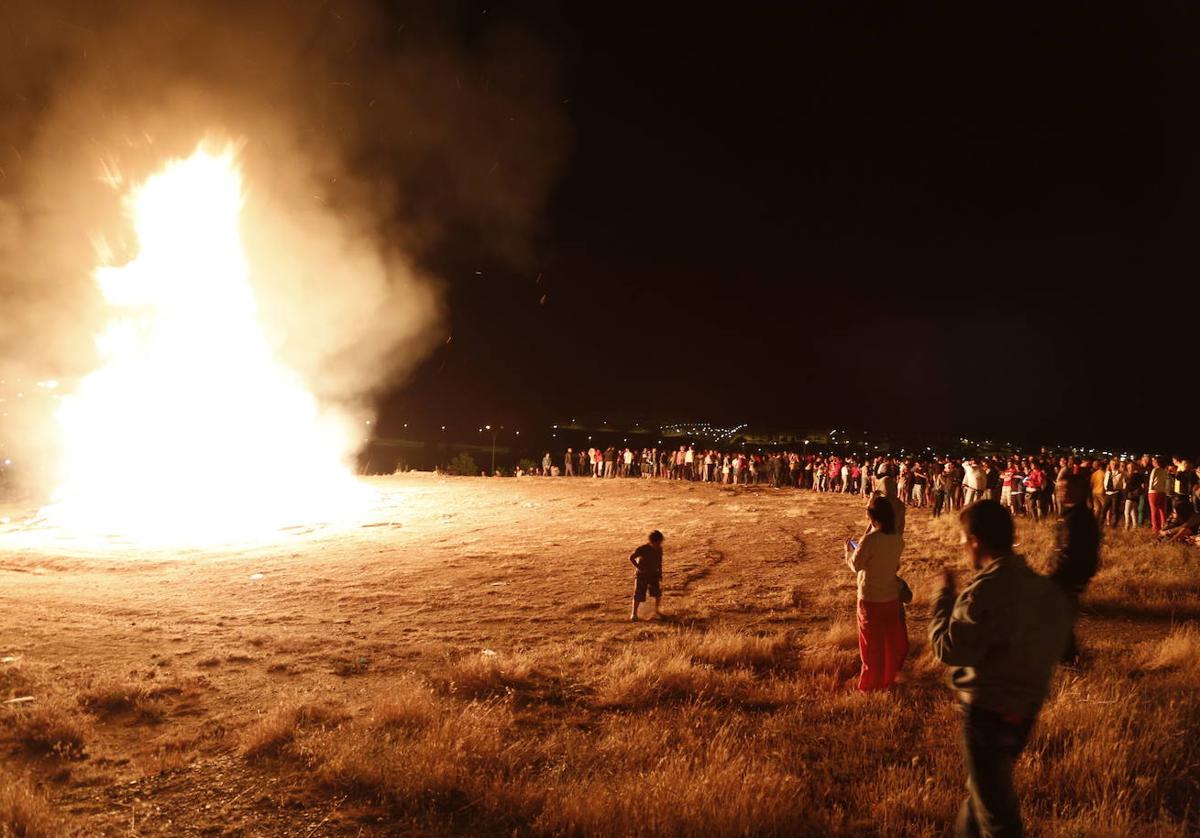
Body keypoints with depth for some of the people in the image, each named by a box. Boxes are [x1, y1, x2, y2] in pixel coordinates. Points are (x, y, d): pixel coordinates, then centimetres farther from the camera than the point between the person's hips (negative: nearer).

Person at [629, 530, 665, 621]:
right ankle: (634, 613, 14)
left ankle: (656, 611, 15)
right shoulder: (642, 549, -22)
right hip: (642, 575, -4)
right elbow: (631, 557, -13)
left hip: (654, 574, 4)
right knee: (638, 595, -2)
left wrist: (660, 575, 10)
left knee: (658, 593, -5)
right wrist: (639, 567, -19)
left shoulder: (659, 549, -7)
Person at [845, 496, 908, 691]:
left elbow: (856, 565, -19)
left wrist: (849, 550, 1)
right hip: (891, 596, 5)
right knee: (891, 639, 21)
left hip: (871, 598, -5)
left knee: (872, 643, 10)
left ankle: (870, 684, 22)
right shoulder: (897, 539, -5)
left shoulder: (870, 539, -25)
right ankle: (888, 679, 35)